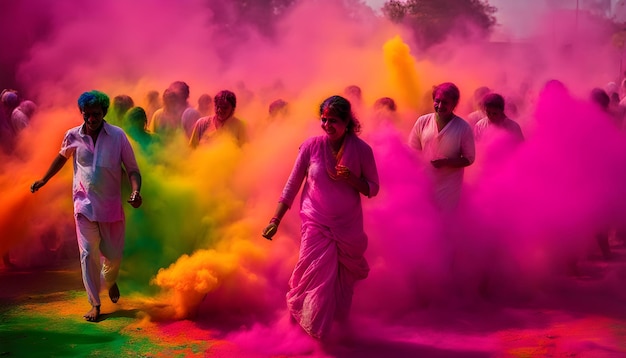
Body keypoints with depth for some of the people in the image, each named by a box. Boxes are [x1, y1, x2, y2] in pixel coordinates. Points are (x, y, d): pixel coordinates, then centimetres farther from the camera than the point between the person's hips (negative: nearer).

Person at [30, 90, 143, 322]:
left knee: (114, 254, 8)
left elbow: (132, 169, -8)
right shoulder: (73, 136, -4)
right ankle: (95, 303, 4)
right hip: (85, 205, 0)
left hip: (112, 205, 0)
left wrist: (136, 191, -26)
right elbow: (62, 157, 18)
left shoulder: (118, 136, -10)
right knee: (88, 254, -6)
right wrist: (44, 180, 20)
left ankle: (110, 281, 42)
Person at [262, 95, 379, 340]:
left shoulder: (362, 150, -7)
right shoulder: (311, 145, -9)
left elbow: (373, 190, 0)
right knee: (315, 281, -3)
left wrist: (351, 179, -20)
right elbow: (292, 185, -1)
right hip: (316, 226, -1)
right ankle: (311, 333, 15)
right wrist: (275, 220, -3)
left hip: (349, 228, 1)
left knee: (343, 283, 11)